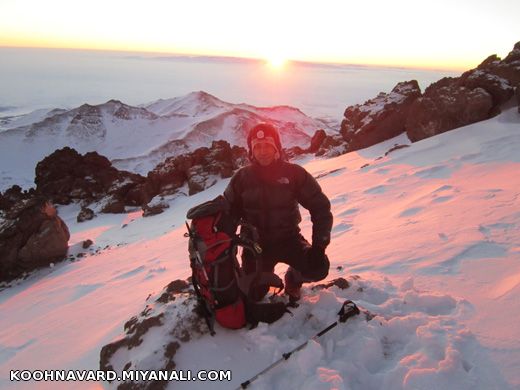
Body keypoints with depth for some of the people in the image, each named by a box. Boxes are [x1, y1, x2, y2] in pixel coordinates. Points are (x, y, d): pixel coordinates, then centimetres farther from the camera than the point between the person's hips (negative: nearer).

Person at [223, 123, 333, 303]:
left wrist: (319, 245, -18)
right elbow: (229, 212, 5)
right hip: (256, 242, 1)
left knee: (318, 268, -25)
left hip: (288, 238, -1)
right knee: (252, 295, -2)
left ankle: (293, 280, 13)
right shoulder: (242, 177, -5)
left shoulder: (294, 173, -10)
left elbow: (320, 207, -8)